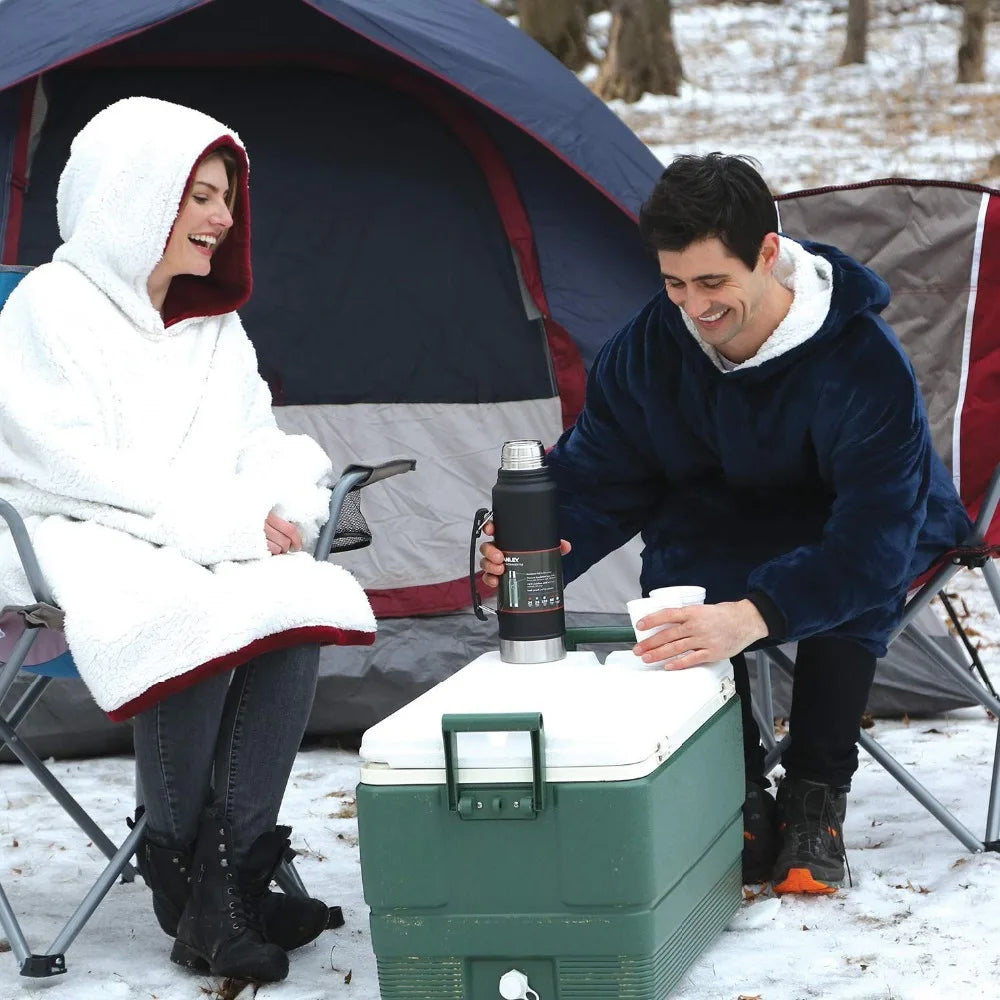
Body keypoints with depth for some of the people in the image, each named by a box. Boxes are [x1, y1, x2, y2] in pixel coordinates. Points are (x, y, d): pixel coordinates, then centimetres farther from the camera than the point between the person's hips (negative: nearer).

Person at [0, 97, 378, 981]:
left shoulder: (215, 327, 18)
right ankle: (181, 883, -19)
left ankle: (232, 886, -24)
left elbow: (261, 448, 17)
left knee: (299, 604, -26)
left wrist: (278, 512, -7)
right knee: (188, 616, -37)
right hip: (75, 543, -6)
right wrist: (214, 522, -17)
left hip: (208, 549, 6)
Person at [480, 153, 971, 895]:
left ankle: (815, 798, -22)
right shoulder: (650, 347, -17)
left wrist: (756, 614, -56)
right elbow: (598, 477, -8)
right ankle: (737, 794, -17)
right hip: (720, 528, 3)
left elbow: (872, 535, -39)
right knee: (680, 573, -32)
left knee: (854, 584, -38)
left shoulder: (864, 363, -32)